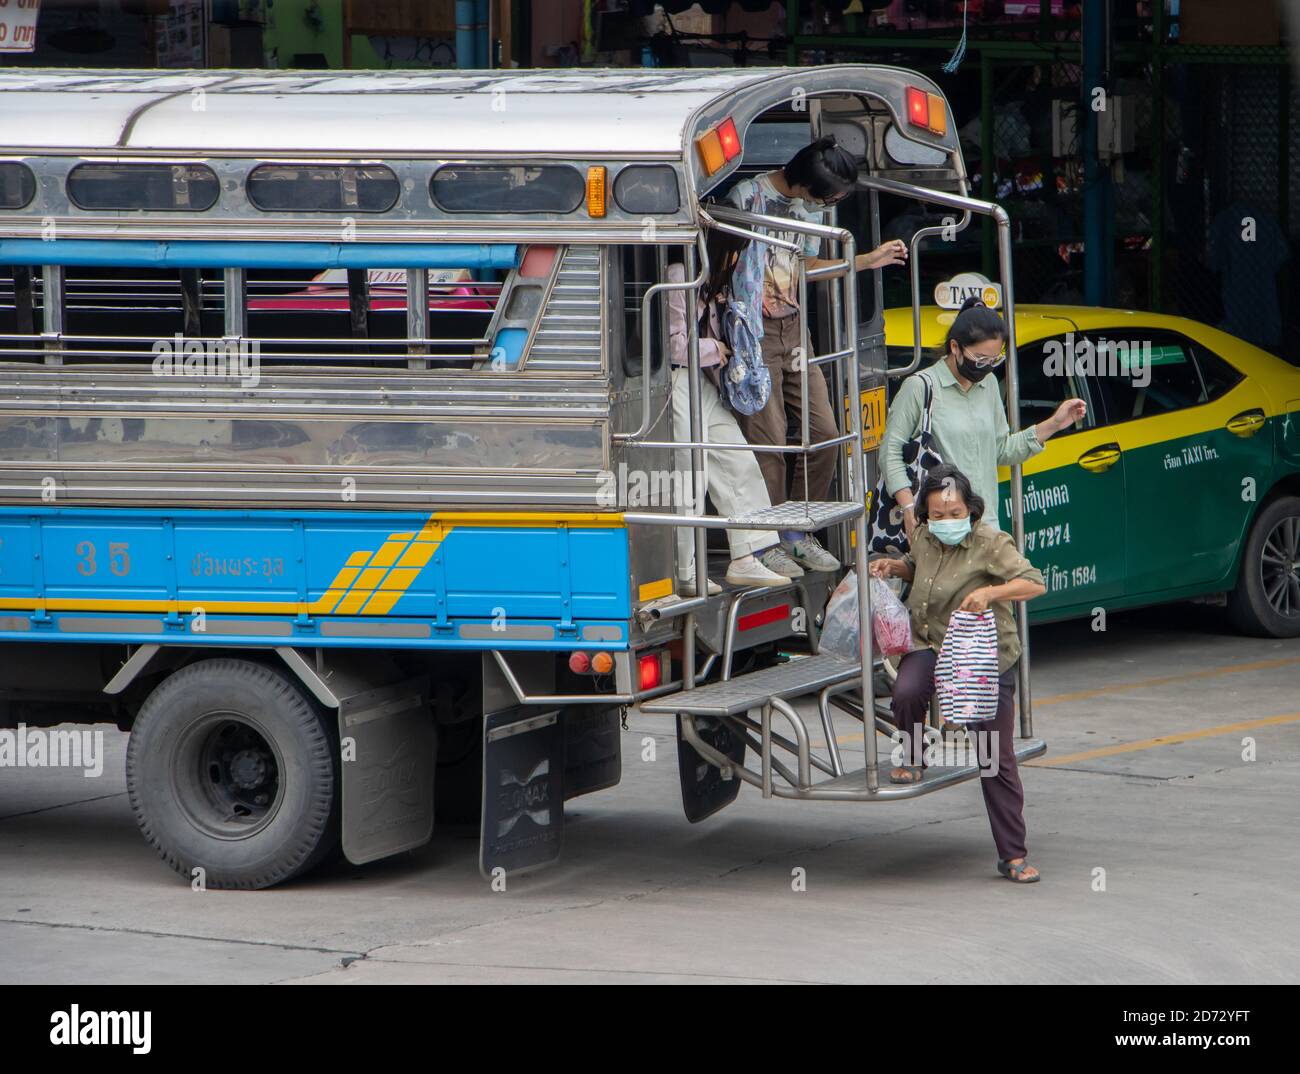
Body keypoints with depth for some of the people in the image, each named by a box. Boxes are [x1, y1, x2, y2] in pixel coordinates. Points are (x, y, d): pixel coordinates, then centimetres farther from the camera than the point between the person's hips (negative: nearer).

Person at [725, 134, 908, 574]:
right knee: (768, 442, -7)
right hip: (754, 332, -7)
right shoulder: (747, 198, -15)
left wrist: (868, 260, 20)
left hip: (794, 329, 7)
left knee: (823, 432, 4)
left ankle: (798, 535, 16)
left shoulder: (810, 205, 9)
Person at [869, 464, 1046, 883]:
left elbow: (1035, 583, -22)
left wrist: (990, 593, -36)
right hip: (930, 644, 4)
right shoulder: (924, 537, 4)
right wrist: (894, 566, 6)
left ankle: (1013, 855, 7)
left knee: (998, 759, -1)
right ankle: (914, 757, 1)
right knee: (907, 694, -32)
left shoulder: (990, 543, -14)